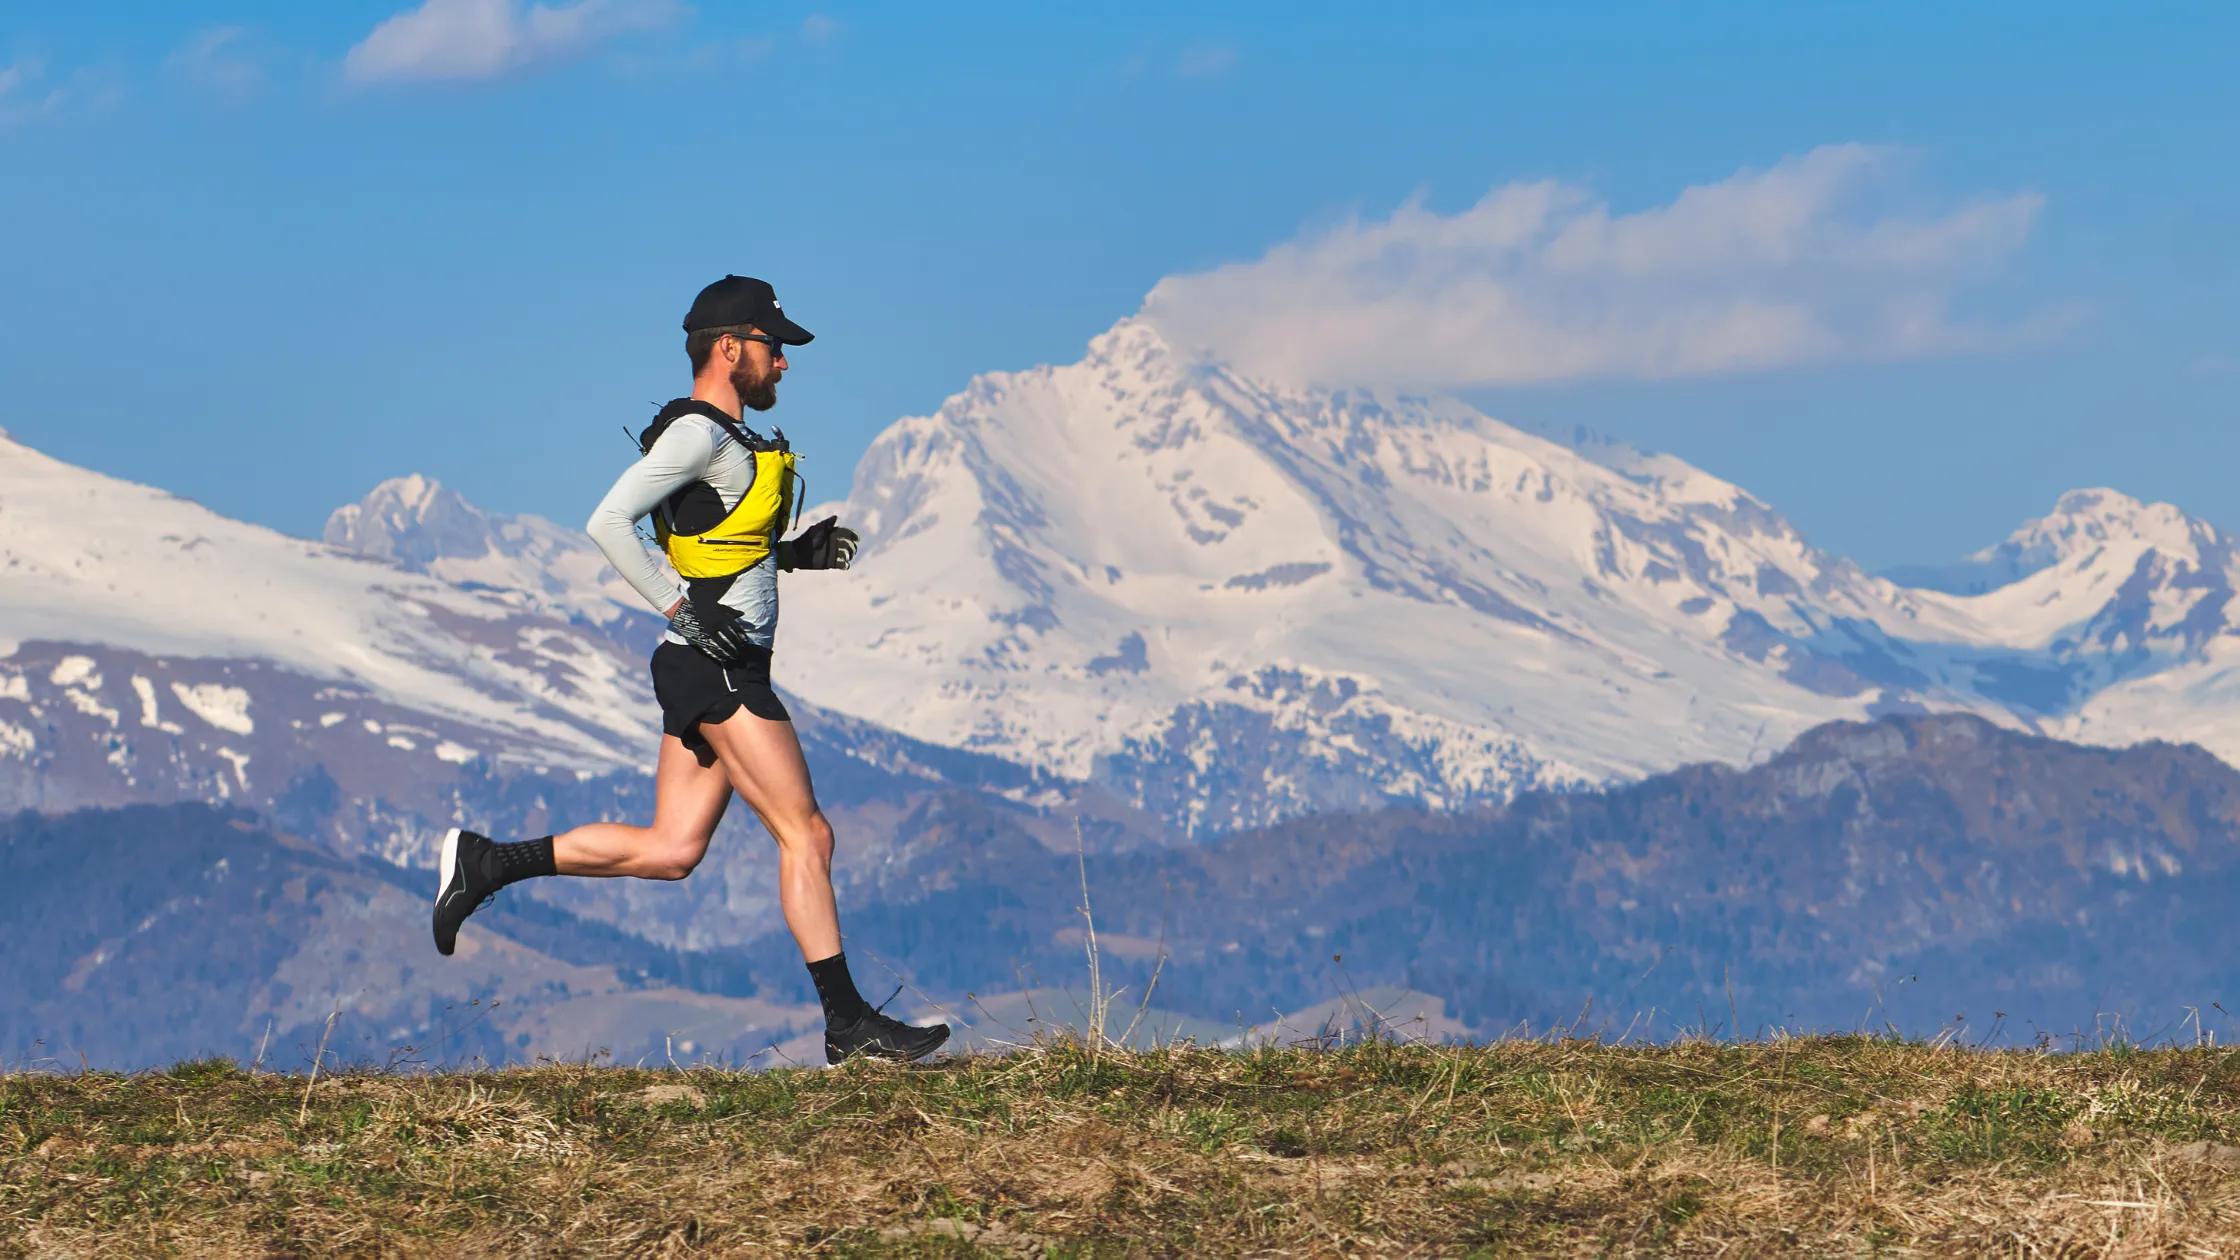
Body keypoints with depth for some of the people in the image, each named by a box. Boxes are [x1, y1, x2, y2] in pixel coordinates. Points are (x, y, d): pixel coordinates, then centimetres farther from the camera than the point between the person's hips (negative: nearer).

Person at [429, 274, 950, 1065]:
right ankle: (848, 1022, -5)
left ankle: (485, 863, 11)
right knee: (806, 835, -7)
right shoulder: (699, 433, -12)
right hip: (718, 673, -10)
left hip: (711, 670, 10)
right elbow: (609, 523, -20)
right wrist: (684, 610, -21)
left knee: (670, 851, 8)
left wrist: (793, 554, 15)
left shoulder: (721, 437, 18)